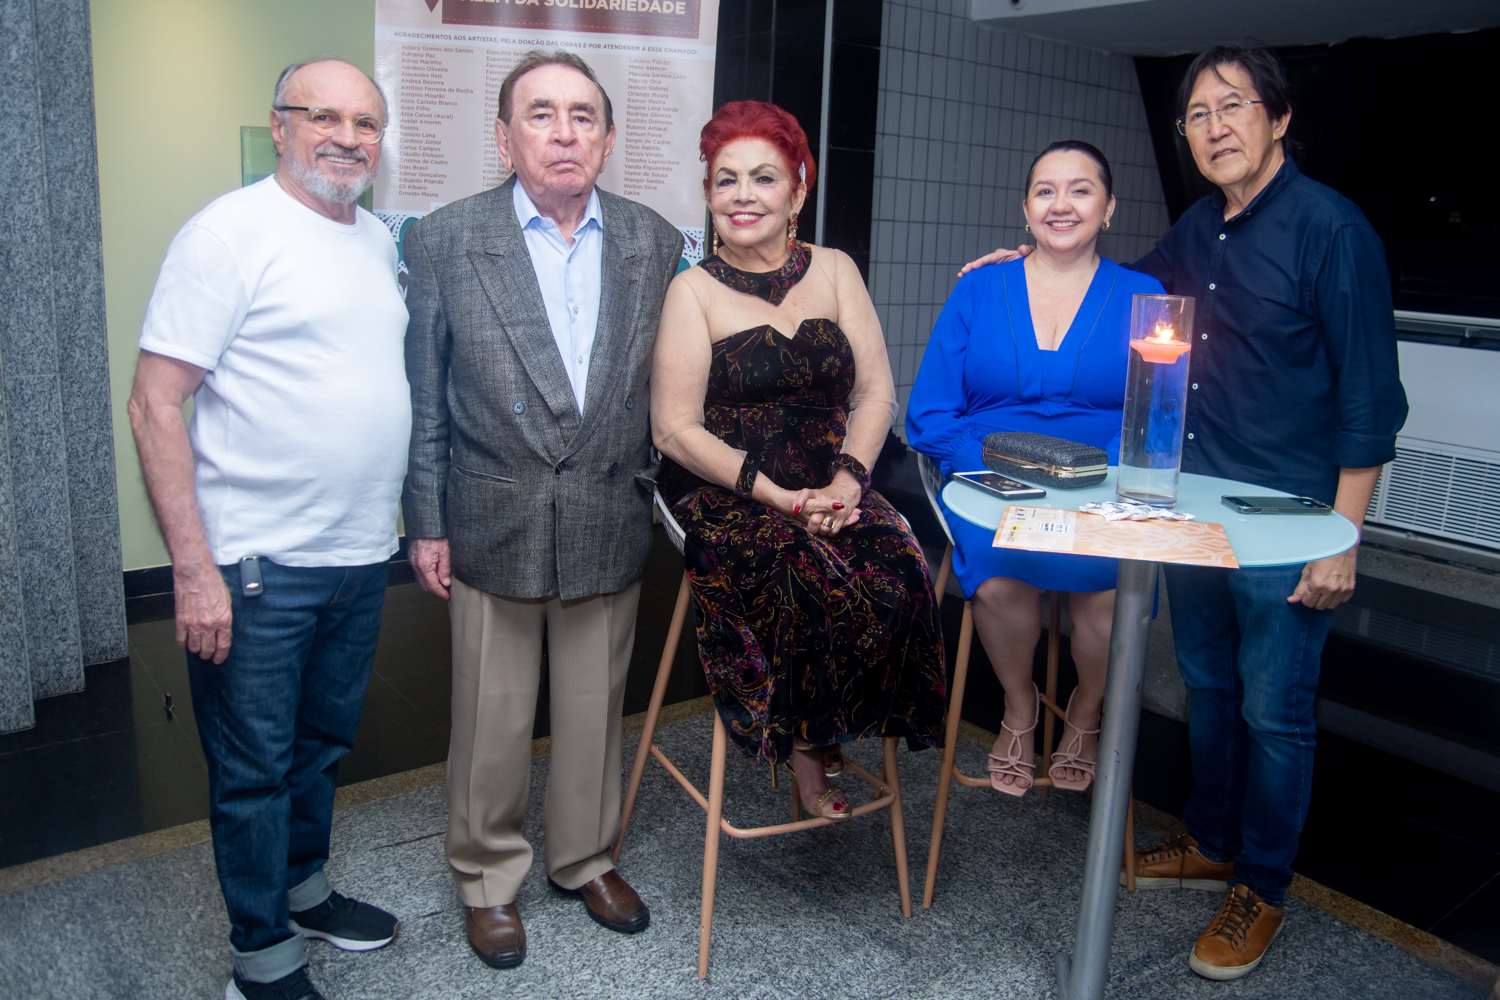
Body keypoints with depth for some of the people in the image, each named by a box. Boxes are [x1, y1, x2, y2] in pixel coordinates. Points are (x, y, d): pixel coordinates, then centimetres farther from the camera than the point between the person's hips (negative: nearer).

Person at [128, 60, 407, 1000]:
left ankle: (303, 887, 43)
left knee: (324, 743, 22)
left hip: (361, 553, 7)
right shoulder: (231, 232, -11)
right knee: (255, 769, 7)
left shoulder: (380, 240, 11)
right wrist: (193, 568, -19)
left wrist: (416, 522, 14)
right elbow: (155, 404, -15)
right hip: (256, 566, -7)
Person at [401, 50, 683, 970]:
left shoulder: (656, 244, 1)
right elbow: (423, 400, -2)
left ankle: (587, 859, 38)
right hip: (493, 529, -2)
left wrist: (664, 494, 8)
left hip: (611, 529, 2)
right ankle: (489, 878, 33)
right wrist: (427, 524, -2)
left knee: (597, 710, 15)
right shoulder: (444, 242, -5)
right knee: (492, 719, 11)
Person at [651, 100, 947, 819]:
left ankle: (834, 729, 0)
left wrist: (848, 477, -12)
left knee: (899, 572, -26)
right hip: (726, 498, -3)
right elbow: (676, 430, -7)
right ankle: (804, 746, -2)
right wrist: (778, 496, -16)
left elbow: (876, 390, 7)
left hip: (832, 490, 4)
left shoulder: (834, 272, 13)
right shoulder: (694, 290, 1)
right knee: (824, 588, -30)